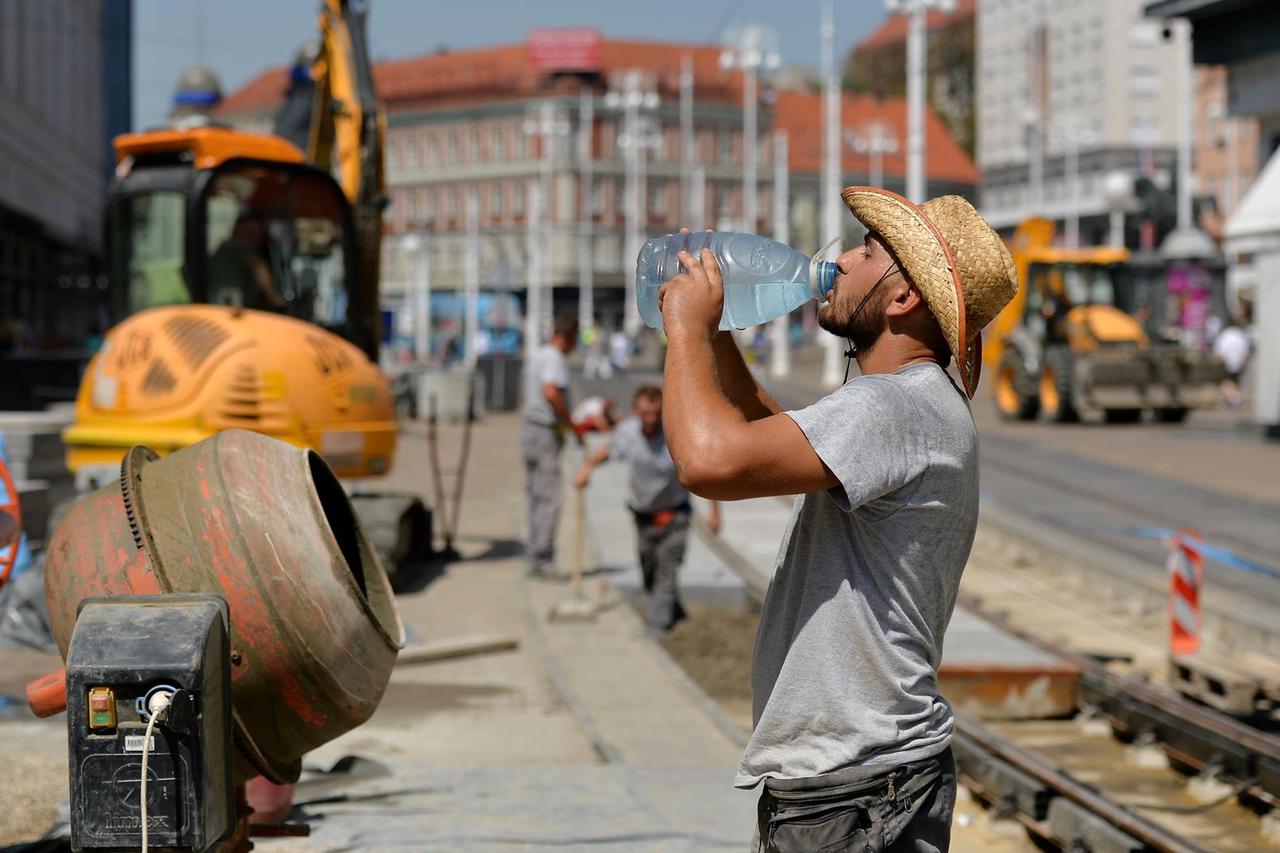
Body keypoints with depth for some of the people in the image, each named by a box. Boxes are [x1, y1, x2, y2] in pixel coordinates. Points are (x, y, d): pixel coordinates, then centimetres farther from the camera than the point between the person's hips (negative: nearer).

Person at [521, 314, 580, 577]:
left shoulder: (536, 357, 16)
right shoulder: (555, 359, -14)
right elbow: (551, 393, -29)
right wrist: (571, 424, -21)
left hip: (530, 427, 10)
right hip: (546, 434, -10)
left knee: (536, 496, 13)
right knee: (549, 498, -10)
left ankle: (534, 553, 16)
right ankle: (542, 557, -12)